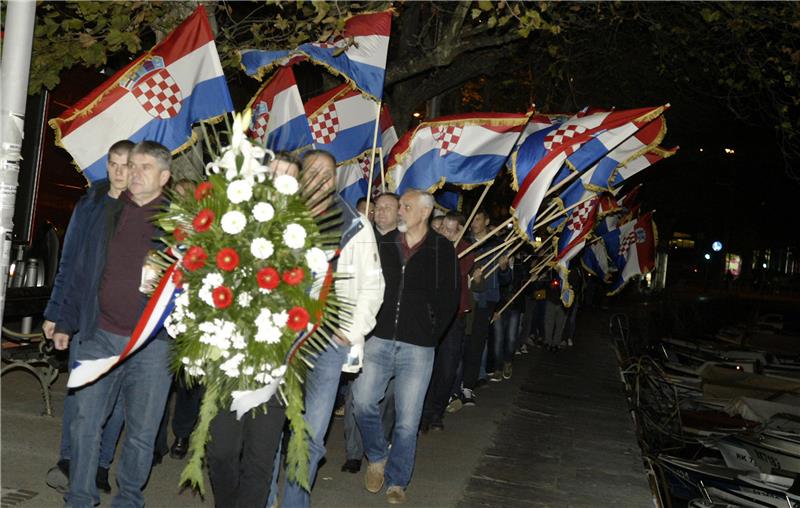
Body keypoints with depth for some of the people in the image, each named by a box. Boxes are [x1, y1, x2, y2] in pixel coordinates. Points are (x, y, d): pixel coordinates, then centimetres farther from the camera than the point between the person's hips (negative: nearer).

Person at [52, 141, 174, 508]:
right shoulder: (107, 216, 9)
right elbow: (83, 273, 12)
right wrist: (66, 322, 12)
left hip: (152, 344, -3)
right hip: (100, 337, 3)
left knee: (141, 432, 8)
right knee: (85, 422, 7)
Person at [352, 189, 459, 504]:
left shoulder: (442, 249, 0)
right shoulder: (385, 243, 6)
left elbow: (448, 298, 1)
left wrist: (430, 334, -3)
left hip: (417, 348, -2)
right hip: (380, 339, 2)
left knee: (408, 419, 2)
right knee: (363, 400, -8)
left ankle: (397, 481, 20)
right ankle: (377, 456, 20)